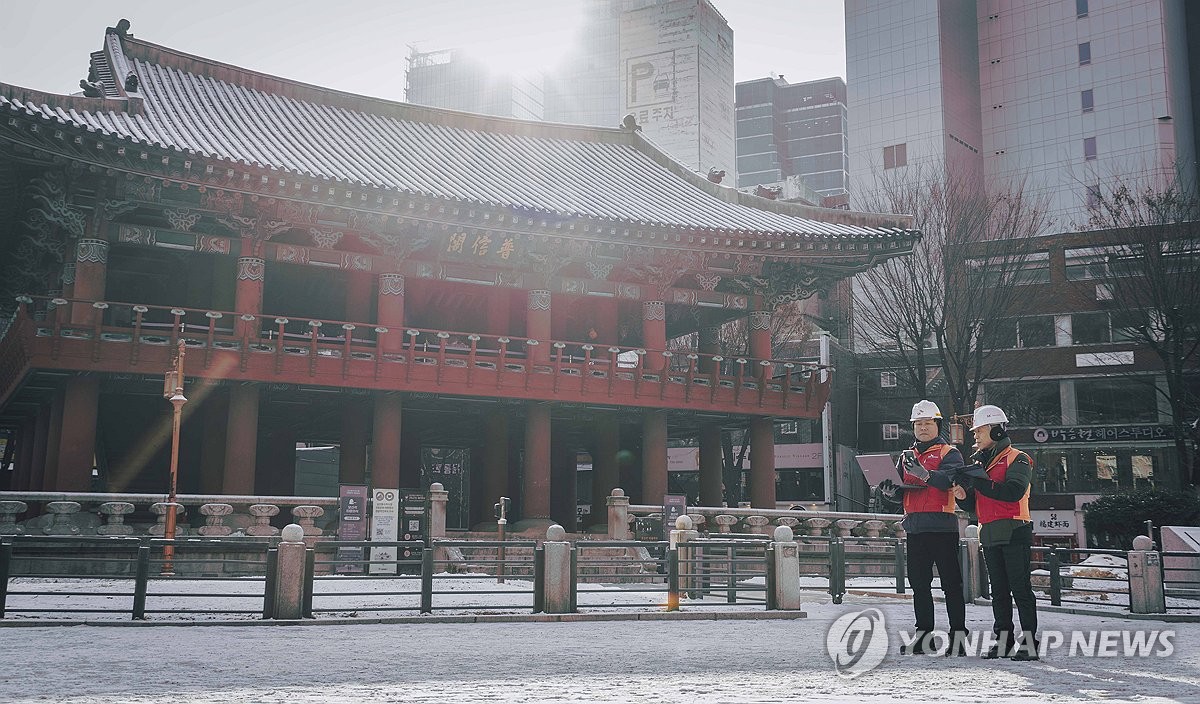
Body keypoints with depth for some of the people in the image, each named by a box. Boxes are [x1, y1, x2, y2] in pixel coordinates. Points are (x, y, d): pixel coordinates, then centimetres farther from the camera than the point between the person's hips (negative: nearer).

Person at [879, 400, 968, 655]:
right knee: (919, 583, 9)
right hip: (915, 526, 6)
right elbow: (899, 486, 15)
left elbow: (949, 480, -18)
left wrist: (924, 473, -36)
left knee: (951, 582, -3)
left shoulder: (949, 453, 1)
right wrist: (891, 489, -9)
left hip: (942, 526, -6)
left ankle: (958, 636, -1)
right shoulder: (907, 456, 20)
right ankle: (924, 634, 15)